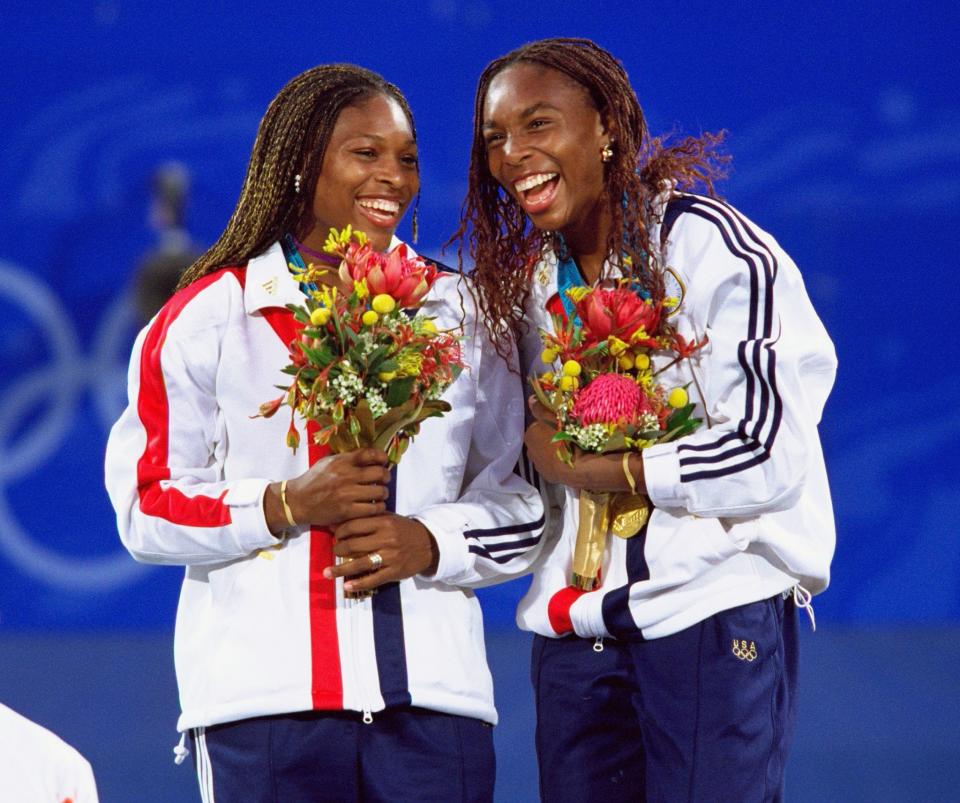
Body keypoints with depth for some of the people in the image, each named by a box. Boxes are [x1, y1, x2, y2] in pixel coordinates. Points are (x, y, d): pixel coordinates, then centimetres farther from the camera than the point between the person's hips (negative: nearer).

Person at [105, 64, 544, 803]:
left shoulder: (461, 316, 13)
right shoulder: (209, 317, 5)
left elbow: (523, 500, 13)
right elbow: (146, 507, 2)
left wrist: (430, 541, -6)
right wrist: (286, 506, -13)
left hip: (432, 688, 2)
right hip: (262, 694, -2)